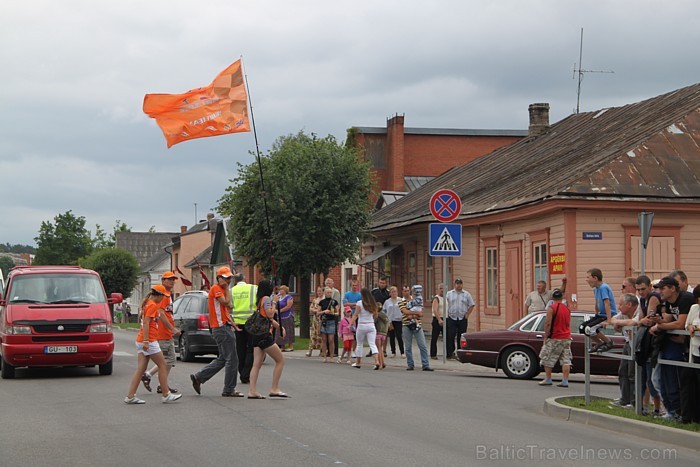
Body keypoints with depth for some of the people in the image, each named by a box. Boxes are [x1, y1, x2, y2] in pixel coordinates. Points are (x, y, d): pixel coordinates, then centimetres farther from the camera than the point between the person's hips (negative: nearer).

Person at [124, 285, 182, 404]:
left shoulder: (150, 304, 18)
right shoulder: (152, 305, -12)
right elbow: (146, 323, -21)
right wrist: (146, 341, -25)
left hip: (141, 341, 10)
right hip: (149, 341, -10)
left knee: (141, 368, 5)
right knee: (163, 365, 0)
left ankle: (130, 396, 0)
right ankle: (166, 395, 4)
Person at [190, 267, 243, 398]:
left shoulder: (221, 289, 22)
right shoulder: (216, 288, -9)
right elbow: (226, 303, -21)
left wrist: (231, 322, 14)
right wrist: (227, 288, -10)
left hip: (224, 327, 10)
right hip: (222, 328, -10)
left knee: (223, 359, 14)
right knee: (232, 360, -7)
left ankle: (198, 377, 15)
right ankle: (229, 390, -2)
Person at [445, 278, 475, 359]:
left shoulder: (467, 294, 9)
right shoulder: (449, 294, 8)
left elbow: (471, 305, 10)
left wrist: (467, 315, 1)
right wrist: (447, 314, -3)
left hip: (462, 319, 1)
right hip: (451, 318, -1)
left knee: (461, 337, 2)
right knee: (450, 336, -6)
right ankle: (450, 353, -3)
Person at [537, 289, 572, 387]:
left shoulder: (551, 308, -11)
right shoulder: (567, 308, 9)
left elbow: (548, 324, -15)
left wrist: (546, 337, -8)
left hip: (554, 338, -6)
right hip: (566, 338, 6)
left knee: (547, 359, 7)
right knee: (566, 360, 3)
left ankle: (548, 380, 11)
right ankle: (565, 381, -2)